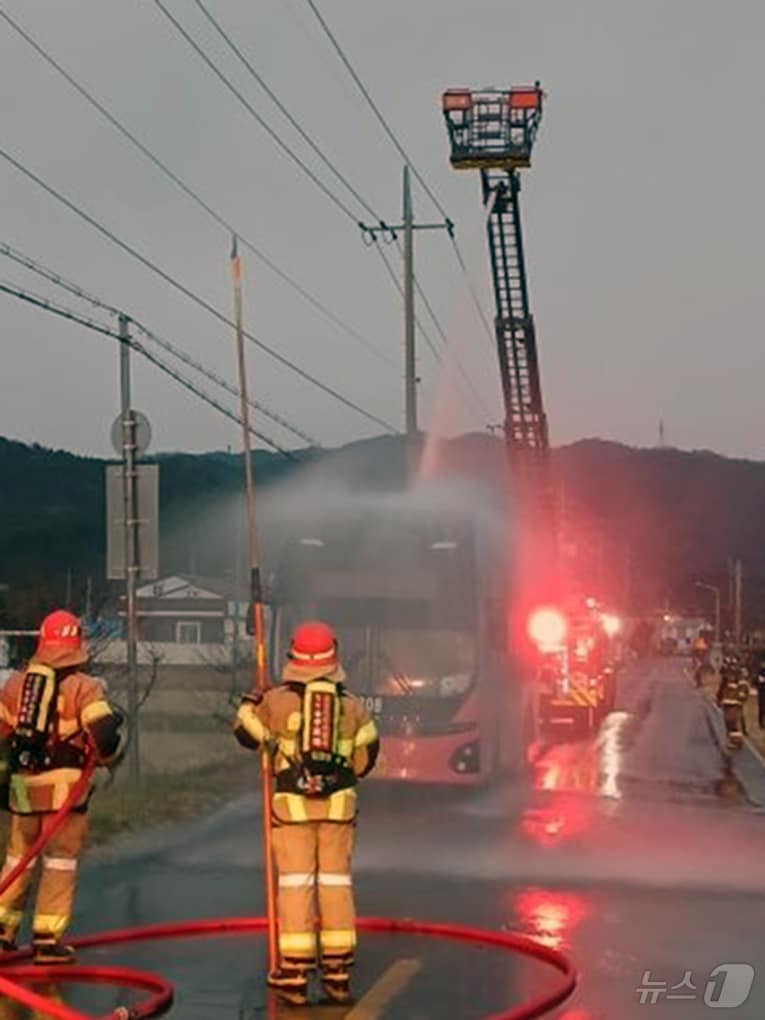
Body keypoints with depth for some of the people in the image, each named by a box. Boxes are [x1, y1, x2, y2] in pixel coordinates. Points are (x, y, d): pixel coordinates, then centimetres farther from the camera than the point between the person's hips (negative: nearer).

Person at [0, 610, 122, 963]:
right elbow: (104, 735, -15)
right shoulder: (84, 687, -7)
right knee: (59, 861, 4)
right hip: (64, 785, -4)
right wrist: (105, 757, 6)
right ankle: (47, 939, 4)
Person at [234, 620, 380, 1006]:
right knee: (336, 882, 8)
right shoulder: (351, 705, 5)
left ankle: (295, 974, -1)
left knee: (296, 883, 0)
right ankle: (338, 974, 12)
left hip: (292, 803, -2)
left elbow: (246, 732, 11)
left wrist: (251, 700, 28)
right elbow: (366, 755, 10)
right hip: (338, 803, 2)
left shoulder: (278, 700, -3)